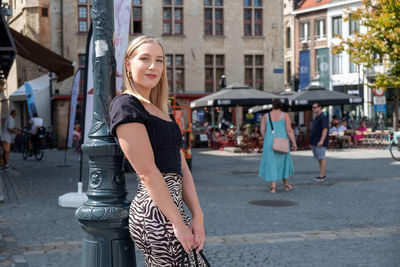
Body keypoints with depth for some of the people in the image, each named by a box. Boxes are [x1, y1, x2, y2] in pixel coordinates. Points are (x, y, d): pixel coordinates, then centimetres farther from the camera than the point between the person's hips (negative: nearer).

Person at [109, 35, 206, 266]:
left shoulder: (160, 111, 19)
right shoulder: (126, 105, -8)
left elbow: (182, 169, 13)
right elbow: (147, 172, -14)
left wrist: (198, 216, 2)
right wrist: (179, 223, -15)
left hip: (173, 207, 9)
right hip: (157, 214, -9)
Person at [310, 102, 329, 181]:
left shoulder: (323, 118, -13)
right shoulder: (316, 118, 18)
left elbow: (325, 130, -21)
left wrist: (321, 141, -29)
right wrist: (312, 142, 22)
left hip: (320, 143, -10)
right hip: (315, 142, 10)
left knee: (322, 158, -7)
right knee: (319, 158, 12)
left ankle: (321, 176, -7)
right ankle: (322, 174, 18)